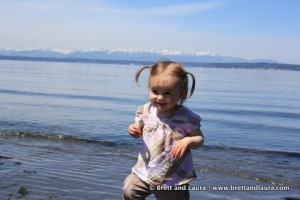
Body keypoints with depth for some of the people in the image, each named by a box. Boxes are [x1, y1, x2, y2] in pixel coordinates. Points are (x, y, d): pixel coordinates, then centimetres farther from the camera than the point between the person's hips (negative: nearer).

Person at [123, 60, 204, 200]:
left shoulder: (186, 117, -20)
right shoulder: (145, 111, -8)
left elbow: (200, 138, -8)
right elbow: (138, 132, 9)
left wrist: (188, 140, -30)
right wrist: (133, 130, -14)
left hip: (175, 177, -3)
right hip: (145, 170, 3)